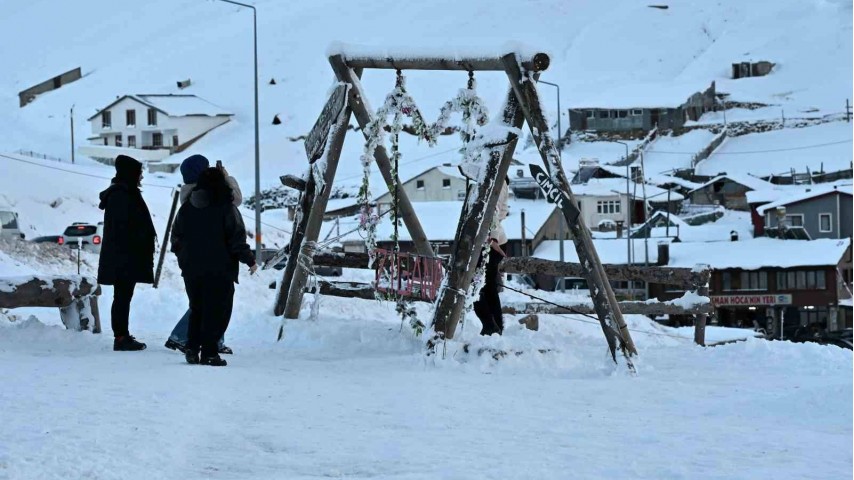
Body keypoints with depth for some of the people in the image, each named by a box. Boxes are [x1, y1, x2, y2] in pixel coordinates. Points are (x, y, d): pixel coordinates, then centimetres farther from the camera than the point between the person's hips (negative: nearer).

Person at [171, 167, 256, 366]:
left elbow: (176, 238, 14)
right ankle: (209, 353, -4)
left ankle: (192, 348, 11)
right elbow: (237, 239, -11)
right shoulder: (226, 208, -9)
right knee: (217, 312, 1)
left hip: (191, 270, 5)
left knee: (197, 310, 18)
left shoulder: (186, 208, 8)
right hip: (219, 270, -5)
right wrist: (250, 260, -1)